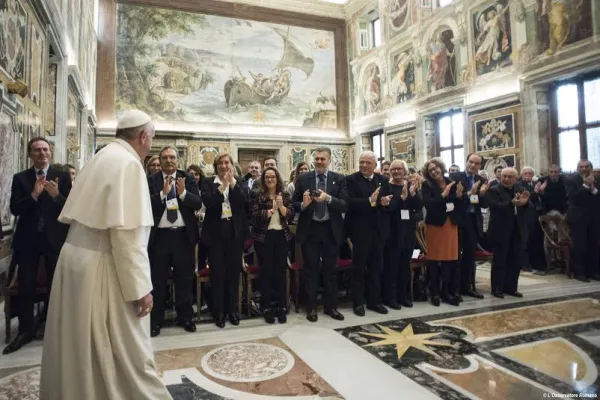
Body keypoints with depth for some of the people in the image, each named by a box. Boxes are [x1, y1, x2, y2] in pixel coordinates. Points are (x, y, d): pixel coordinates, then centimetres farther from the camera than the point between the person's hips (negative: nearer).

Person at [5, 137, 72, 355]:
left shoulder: (62, 177, -1)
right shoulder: (20, 178, 3)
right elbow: (14, 209, -6)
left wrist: (56, 195, -25)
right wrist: (34, 194, -22)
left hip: (55, 238, -1)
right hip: (28, 239, 2)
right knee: (25, 288, 9)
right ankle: (25, 331, 25)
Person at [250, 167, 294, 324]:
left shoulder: (285, 194, 7)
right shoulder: (257, 195, 0)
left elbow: (291, 215, 0)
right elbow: (254, 216, -10)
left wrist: (281, 206, -16)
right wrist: (271, 210, -20)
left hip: (282, 236, 3)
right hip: (264, 237, -2)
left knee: (281, 271, 7)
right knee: (266, 272, 2)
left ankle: (281, 307, 16)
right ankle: (266, 307, 13)